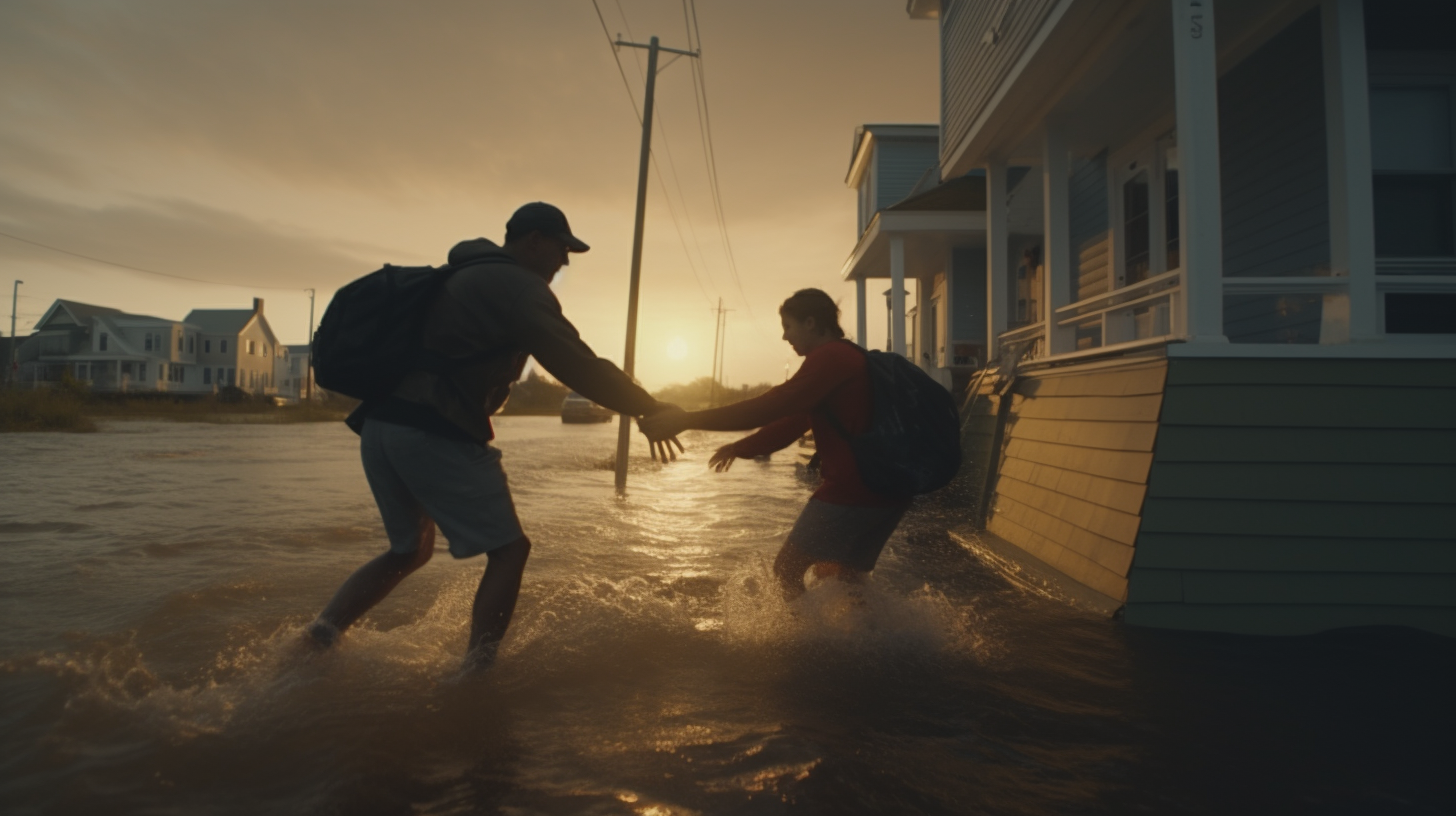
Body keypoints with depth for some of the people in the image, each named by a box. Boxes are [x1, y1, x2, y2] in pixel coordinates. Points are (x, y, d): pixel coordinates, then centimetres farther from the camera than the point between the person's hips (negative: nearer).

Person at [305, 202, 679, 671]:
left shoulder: (462, 276, 24)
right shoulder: (519, 285, -4)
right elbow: (578, 365, -11)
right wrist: (649, 408, -5)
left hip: (379, 426, 9)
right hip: (434, 435, -9)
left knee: (410, 549, 25)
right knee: (509, 548, 3)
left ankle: (323, 631, 19)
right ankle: (477, 670, 1)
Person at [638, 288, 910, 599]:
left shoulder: (830, 357, -13)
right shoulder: (847, 359, 20)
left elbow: (771, 406, -24)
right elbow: (792, 421, 21)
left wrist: (688, 419, -24)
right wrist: (740, 448, 21)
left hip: (850, 491, -10)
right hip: (886, 492, 10)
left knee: (787, 568, 3)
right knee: (843, 576, 24)